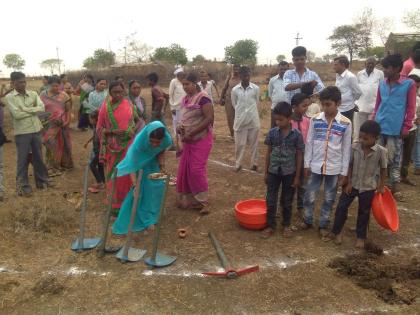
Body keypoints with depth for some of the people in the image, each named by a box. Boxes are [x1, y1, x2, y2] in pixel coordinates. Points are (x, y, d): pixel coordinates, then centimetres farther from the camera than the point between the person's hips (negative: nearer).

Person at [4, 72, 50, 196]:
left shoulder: (33, 94, 6)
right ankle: (22, 185, 16)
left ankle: (42, 180, 29)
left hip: (36, 130, 4)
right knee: (23, 160, 4)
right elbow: (16, 114, -16)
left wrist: (25, 109, -14)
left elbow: (42, 108, -8)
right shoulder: (9, 97, -5)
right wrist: (33, 110, -7)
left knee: (38, 157, 15)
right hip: (22, 133, -3)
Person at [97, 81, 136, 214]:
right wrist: (112, 131, -19)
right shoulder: (105, 107, -6)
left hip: (127, 145, 3)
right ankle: (115, 204, 16)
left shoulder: (128, 105, 1)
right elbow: (99, 128, -3)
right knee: (114, 174, 5)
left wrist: (132, 130, -7)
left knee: (127, 173, 10)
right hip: (113, 145, -2)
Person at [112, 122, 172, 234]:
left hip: (152, 164, 4)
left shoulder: (167, 140, -29)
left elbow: (161, 152, -5)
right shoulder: (139, 142, -40)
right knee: (136, 193, -6)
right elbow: (132, 166, -36)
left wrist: (162, 167, -17)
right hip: (139, 164, -4)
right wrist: (135, 185, -42)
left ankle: (149, 218, 18)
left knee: (157, 187, -1)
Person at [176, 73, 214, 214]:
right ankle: (188, 199, 22)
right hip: (188, 140, 8)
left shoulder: (203, 98, -15)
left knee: (196, 170, -9)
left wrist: (191, 133, -21)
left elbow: (209, 119, -21)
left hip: (201, 139, -8)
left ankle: (202, 202, 5)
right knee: (185, 169, 9)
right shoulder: (185, 99, 9)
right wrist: (180, 127, -2)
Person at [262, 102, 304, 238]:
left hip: (289, 173, -2)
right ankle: (270, 225, 22)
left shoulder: (296, 135, -10)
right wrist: (266, 172, 5)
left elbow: (299, 156, -4)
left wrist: (297, 176, -3)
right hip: (273, 171, 2)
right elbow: (269, 153, 4)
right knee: (271, 201, 7)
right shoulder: (272, 133, -4)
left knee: (287, 201, 13)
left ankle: (286, 225, 30)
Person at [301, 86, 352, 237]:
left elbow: (346, 148, -2)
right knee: (309, 196, 8)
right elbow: (309, 143, 2)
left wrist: (344, 170, -1)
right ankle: (307, 220, 29)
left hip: (334, 167, -1)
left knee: (329, 198, 12)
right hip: (316, 165, 1)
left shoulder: (345, 123, -7)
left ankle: (323, 224, 28)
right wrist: (307, 164, 1)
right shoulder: (315, 120, -4)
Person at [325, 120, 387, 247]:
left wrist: (381, 187, 0)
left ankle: (361, 237, 30)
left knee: (363, 213, 12)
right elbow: (350, 165, -2)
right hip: (352, 184, 2)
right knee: (341, 207, 6)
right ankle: (336, 232, 23)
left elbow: (383, 169, -3)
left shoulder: (381, 151, -16)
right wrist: (348, 182, -3)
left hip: (368, 187, -2)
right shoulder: (354, 147, -12)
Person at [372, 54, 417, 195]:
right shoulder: (382, 84, 8)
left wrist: (406, 127, -6)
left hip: (395, 129, -4)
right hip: (379, 128, 4)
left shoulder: (409, 84, -4)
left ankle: (393, 187, 17)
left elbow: (411, 108, -3)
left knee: (394, 160, 4)